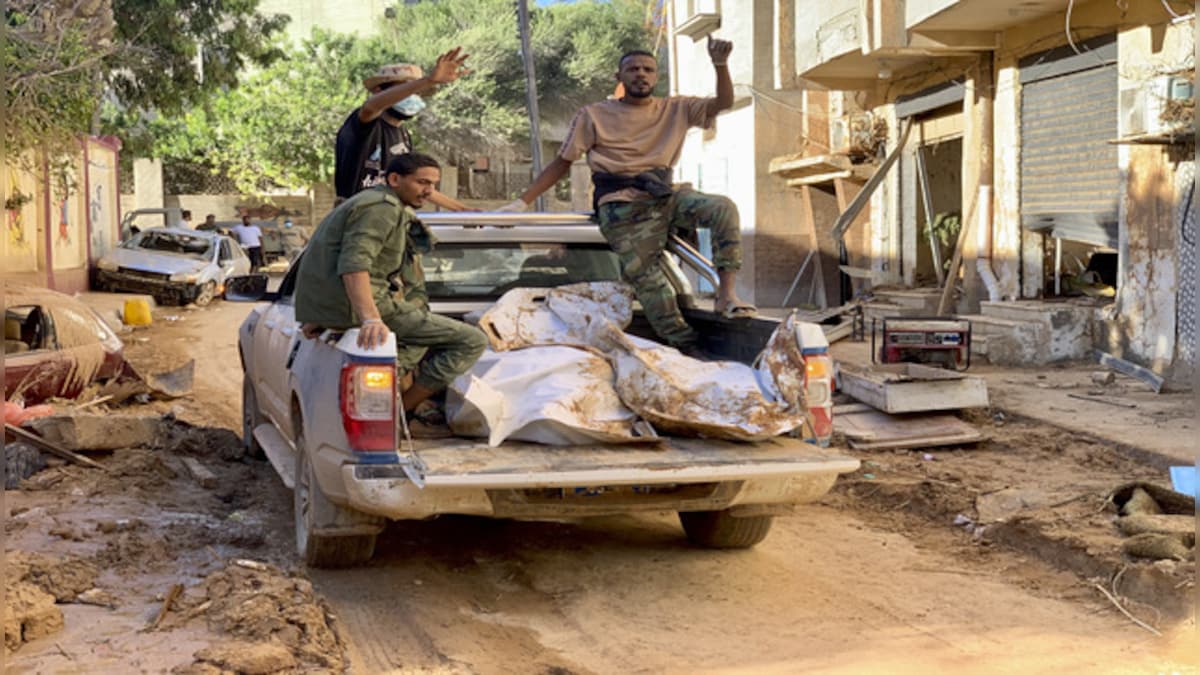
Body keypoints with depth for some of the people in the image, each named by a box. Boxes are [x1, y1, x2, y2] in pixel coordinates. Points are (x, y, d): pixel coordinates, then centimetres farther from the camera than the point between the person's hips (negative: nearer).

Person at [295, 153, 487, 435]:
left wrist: (319, 316, 27)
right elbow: (354, 265, -26)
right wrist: (371, 319, -37)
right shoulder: (383, 208, -11)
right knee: (472, 341, -12)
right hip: (353, 308, -11)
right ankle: (400, 413, -10)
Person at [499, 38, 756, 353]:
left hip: (665, 197, 3)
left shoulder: (676, 109, 16)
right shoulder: (593, 115, 11)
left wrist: (720, 64, -13)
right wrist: (522, 202, 4)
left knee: (722, 208, -25)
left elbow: (723, 102, 6)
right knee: (647, 280, -16)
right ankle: (687, 351, -15)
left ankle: (727, 294, -28)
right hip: (622, 211, -3)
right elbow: (562, 162, 11)